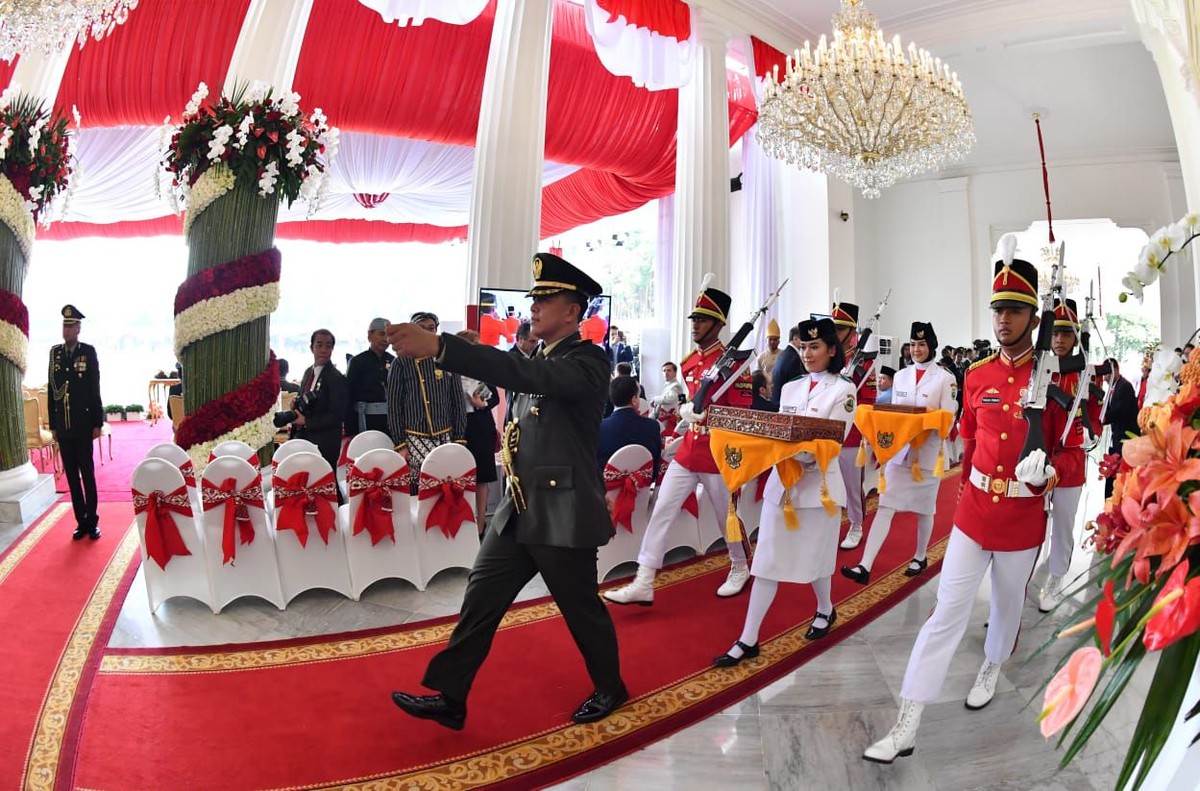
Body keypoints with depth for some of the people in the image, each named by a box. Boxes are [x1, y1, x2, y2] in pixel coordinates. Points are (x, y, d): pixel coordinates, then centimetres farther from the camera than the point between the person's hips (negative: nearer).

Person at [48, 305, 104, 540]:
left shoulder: (88, 351, -3)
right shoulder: (55, 352, 7)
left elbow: (95, 389, -4)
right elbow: (52, 390, 8)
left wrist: (97, 423, -6)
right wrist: (52, 424, 7)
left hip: (83, 425, -4)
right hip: (63, 426, 4)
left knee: (87, 473, 3)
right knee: (71, 475, 7)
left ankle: (93, 521, 11)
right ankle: (81, 521, 14)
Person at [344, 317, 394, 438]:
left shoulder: (393, 361, 10)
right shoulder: (357, 361, 0)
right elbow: (348, 397, -2)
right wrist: (350, 432, -7)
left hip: (391, 419, 3)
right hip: (367, 420, -3)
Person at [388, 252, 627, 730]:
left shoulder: (589, 362, -15)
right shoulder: (540, 362, 12)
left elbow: (525, 375, -34)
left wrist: (438, 347, -42)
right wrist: (512, 435, 3)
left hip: (563, 515, -7)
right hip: (518, 510, 8)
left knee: (582, 609, 10)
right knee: (480, 600, 7)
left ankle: (609, 687, 34)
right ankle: (448, 698, 19)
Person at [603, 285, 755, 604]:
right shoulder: (689, 362, 9)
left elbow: (743, 412, -14)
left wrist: (705, 414, -23)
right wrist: (688, 411, 6)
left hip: (716, 455, -6)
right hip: (688, 451, 7)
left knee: (727, 516, 12)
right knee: (661, 512, 0)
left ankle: (740, 569, 37)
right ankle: (643, 584, 3)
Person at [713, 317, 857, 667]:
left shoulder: (843, 390, -4)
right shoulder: (790, 388, 11)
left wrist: (796, 454, -27)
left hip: (819, 483, -4)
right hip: (780, 481, 4)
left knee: (813, 557, 12)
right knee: (767, 560, 2)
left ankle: (826, 610, 42)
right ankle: (748, 639, 5)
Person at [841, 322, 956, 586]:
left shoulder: (944, 378, -4)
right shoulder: (900, 376, 9)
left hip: (928, 451, -3)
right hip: (899, 450, 3)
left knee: (924, 507, 11)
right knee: (885, 506, -4)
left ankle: (920, 557, 33)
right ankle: (865, 566, -10)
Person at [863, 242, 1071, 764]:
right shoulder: (978, 375, 0)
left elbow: (1068, 447, 0)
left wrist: (1047, 472, -20)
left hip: (1023, 516, -1)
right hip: (974, 509, 2)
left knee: (1008, 603, 20)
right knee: (947, 611, -1)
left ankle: (991, 669, 50)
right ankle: (906, 726, 1)